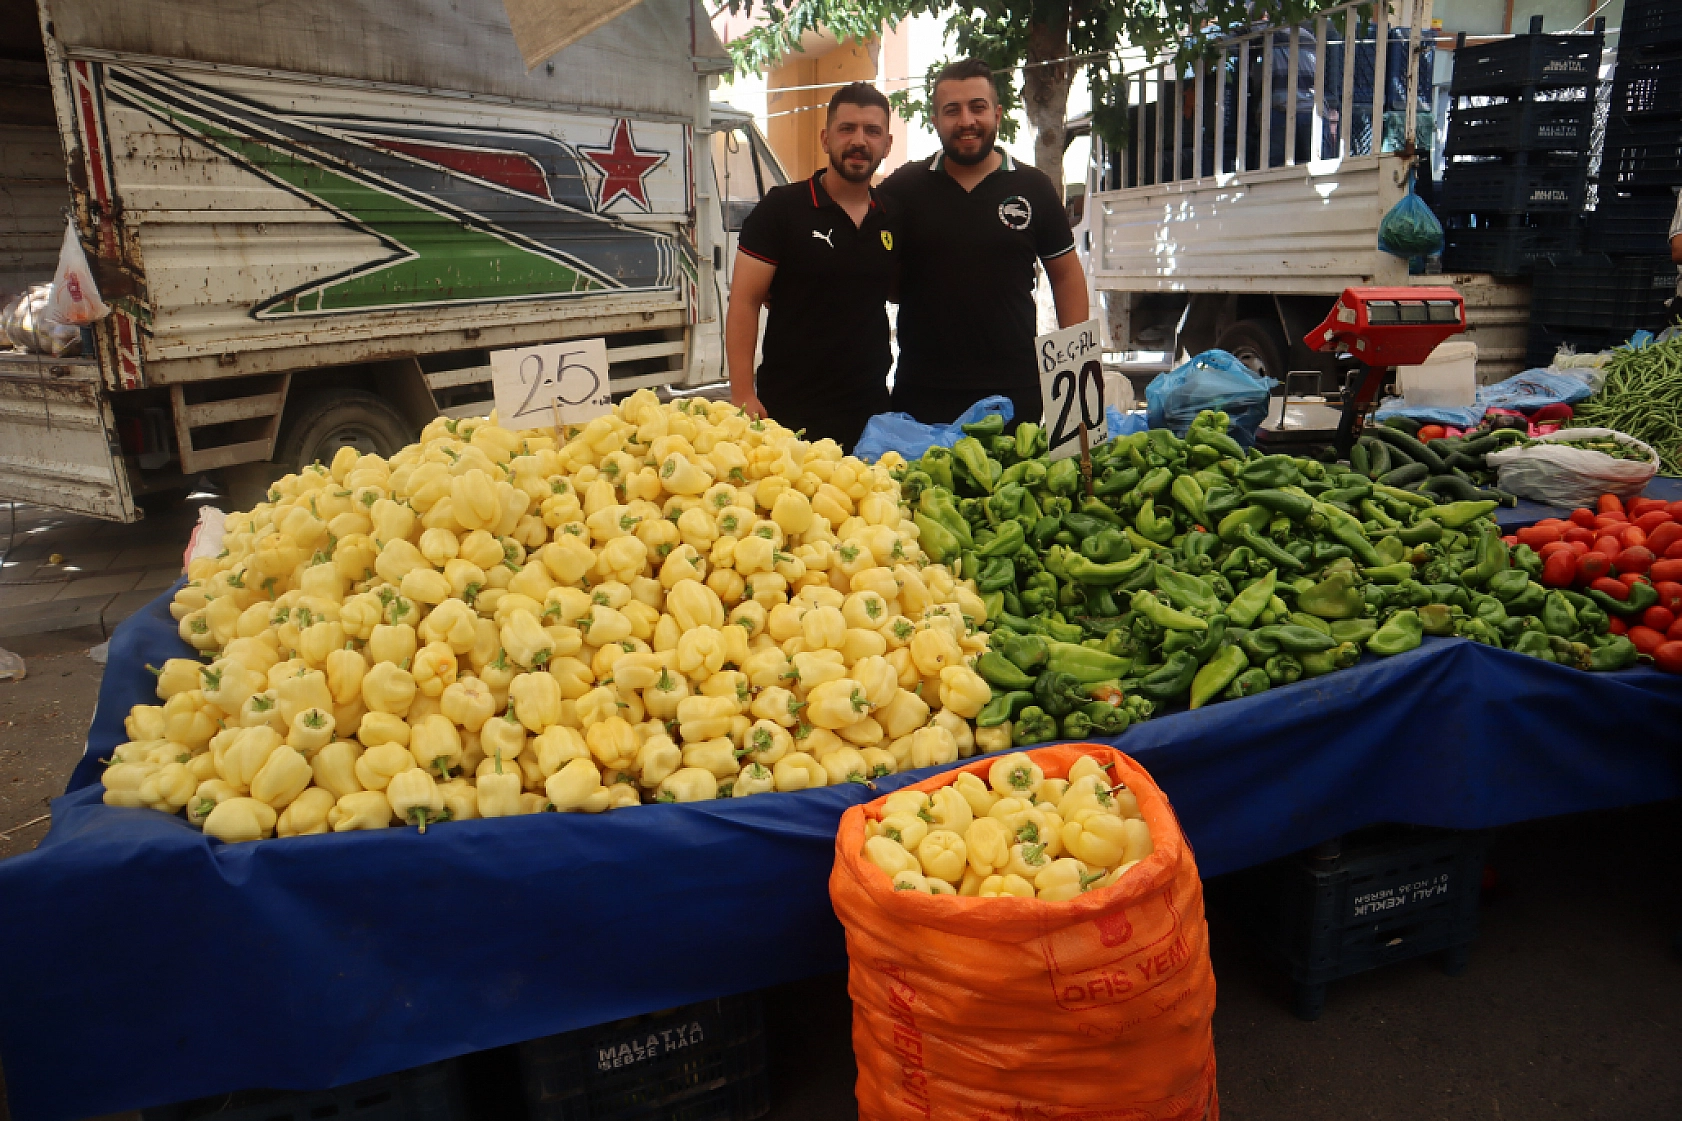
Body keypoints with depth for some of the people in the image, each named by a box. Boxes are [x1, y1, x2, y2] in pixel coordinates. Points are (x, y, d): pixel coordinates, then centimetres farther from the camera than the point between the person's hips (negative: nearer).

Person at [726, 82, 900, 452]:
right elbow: (744, 303, -8)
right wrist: (743, 396, -16)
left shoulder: (894, 220, 8)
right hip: (789, 409, -4)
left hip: (871, 407, 4)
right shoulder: (781, 208, -5)